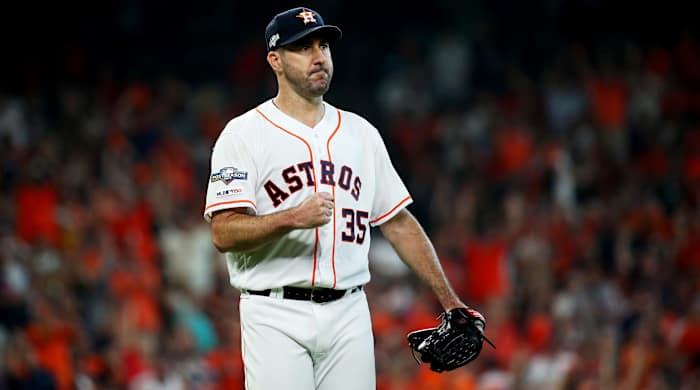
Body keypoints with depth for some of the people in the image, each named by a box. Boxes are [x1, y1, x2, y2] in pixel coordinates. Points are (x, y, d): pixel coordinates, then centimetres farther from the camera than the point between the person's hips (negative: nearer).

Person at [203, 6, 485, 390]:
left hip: (348, 315, 5)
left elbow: (399, 222, 18)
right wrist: (293, 218, -26)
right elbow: (224, 233, -11)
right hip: (275, 316, -5)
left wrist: (449, 300, 13)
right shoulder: (243, 134, -2)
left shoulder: (360, 133, 15)